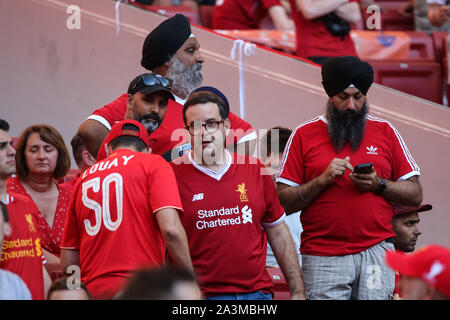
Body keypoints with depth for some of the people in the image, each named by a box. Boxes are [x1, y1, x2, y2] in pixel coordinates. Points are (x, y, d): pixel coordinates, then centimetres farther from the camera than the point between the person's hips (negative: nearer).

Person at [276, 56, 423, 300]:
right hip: (323, 258, -1)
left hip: (376, 251, 1)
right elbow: (283, 202, 2)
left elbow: (415, 195, 11)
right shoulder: (304, 135, 8)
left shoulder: (385, 131, 12)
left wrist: (378, 185, -6)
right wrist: (322, 180, -11)